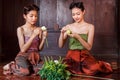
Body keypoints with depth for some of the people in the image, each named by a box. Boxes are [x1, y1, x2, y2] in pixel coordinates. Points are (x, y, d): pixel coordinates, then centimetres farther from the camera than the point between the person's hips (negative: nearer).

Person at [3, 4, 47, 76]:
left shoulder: (39, 29, 2)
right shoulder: (21, 29, -7)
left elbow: (39, 48, 5)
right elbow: (23, 49, -13)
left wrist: (44, 38, -13)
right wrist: (33, 35, -20)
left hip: (35, 57, 4)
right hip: (23, 56, -3)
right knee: (25, 72, -34)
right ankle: (11, 66, 1)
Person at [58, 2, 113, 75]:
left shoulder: (90, 27, 2)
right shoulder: (68, 27, 7)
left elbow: (89, 47, -4)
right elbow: (60, 45, 7)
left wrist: (78, 37, -18)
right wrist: (62, 33, -11)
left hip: (84, 55, -1)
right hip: (72, 55, 1)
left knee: (93, 68, -34)